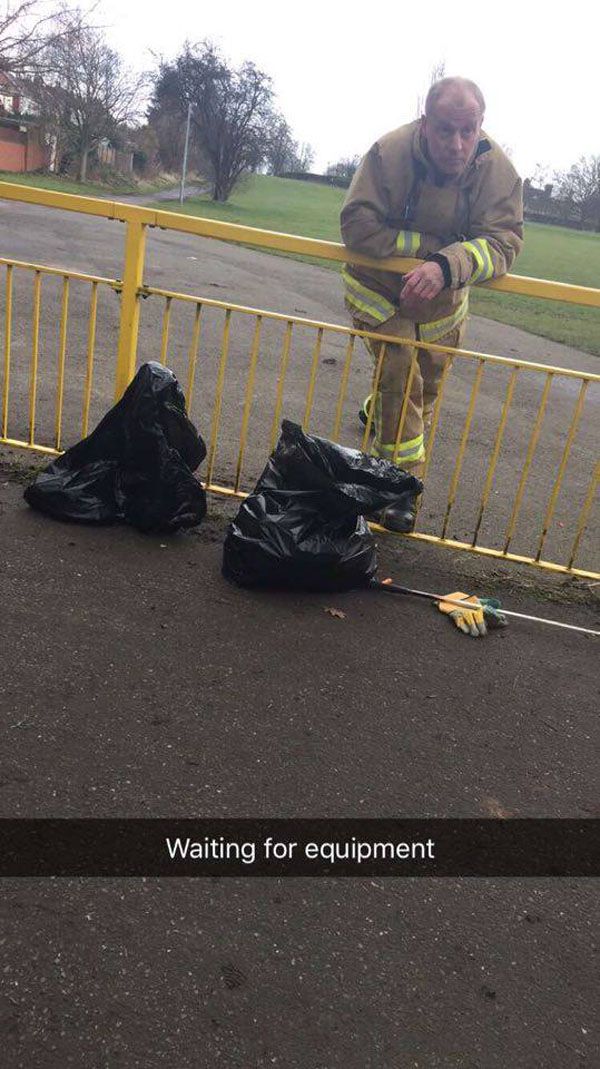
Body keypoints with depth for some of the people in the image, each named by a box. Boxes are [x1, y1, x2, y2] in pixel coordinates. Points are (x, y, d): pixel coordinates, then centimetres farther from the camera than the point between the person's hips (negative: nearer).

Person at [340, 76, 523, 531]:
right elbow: (358, 226, -31)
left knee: (429, 380, 19)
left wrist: (446, 266, -48)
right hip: (378, 286, -3)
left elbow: (503, 243, -29)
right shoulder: (390, 153, -28)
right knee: (399, 370, -19)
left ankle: (379, 412, 53)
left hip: (442, 296, 4)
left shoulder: (498, 170, -22)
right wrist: (431, 247, -33)